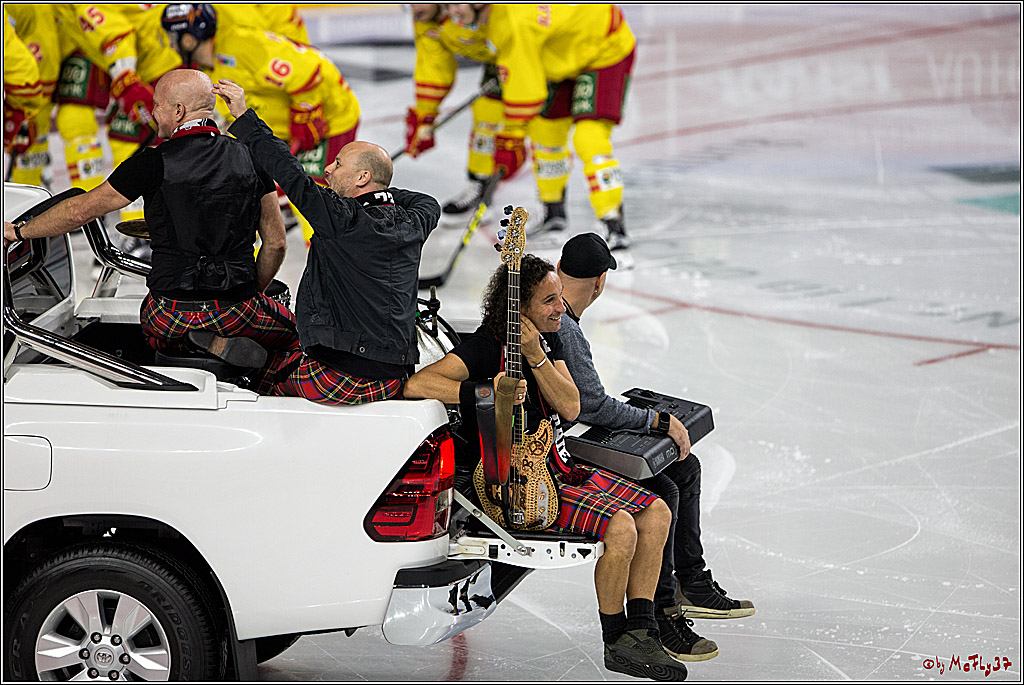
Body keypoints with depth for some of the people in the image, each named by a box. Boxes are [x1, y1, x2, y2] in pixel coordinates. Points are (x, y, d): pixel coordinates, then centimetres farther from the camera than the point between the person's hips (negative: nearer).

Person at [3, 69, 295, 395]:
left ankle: (210, 344, 1)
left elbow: (80, 210, -2)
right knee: (293, 331, 29)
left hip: (171, 314, -1)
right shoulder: (249, 158, 2)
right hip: (236, 310, 1)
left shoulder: (156, 163, -8)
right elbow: (276, 243, 5)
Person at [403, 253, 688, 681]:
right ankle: (616, 642, -6)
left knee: (656, 513, -3)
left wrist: (536, 356, -16)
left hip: (558, 466, 9)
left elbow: (570, 407, -2)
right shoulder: (484, 347, -16)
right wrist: (486, 393, -31)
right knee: (621, 526, -24)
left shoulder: (548, 338, 9)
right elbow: (415, 384, -27)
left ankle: (640, 630, 1)